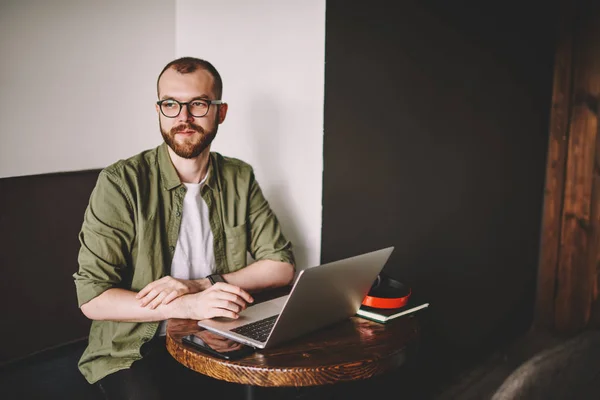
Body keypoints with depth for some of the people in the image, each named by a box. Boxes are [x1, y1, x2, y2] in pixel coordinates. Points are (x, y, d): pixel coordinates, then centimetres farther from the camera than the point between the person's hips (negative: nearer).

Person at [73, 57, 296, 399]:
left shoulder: (240, 179, 3)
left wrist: (200, 284, -14)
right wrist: (188, 306, -25)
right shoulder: (121, 182, -10)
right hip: (135, 349, -3)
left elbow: (282, 265, 0)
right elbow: (92, 298, -13)